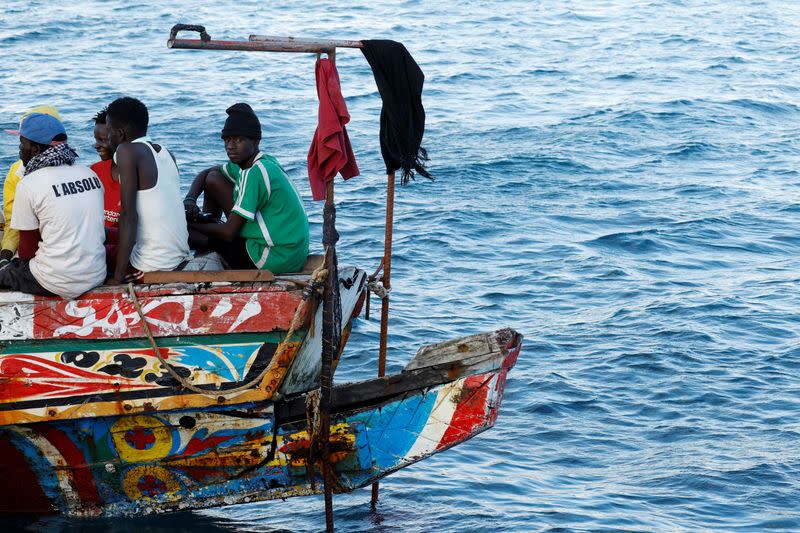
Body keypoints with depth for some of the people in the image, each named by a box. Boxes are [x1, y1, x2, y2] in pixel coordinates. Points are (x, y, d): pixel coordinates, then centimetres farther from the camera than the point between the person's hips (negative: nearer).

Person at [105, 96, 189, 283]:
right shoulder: (165, 153, 10)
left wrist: (118, 278, -18)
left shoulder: (127, 151, -12)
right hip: (180, 258, 7)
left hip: (153, 267, -7)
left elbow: (128, 216, -17)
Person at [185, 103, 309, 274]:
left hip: (275, 261, -10)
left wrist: (193, 224, -5)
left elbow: (229, 232, -19)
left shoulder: (254, 173, -20)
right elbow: (205, 174, 21)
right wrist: (190, 200, 2)